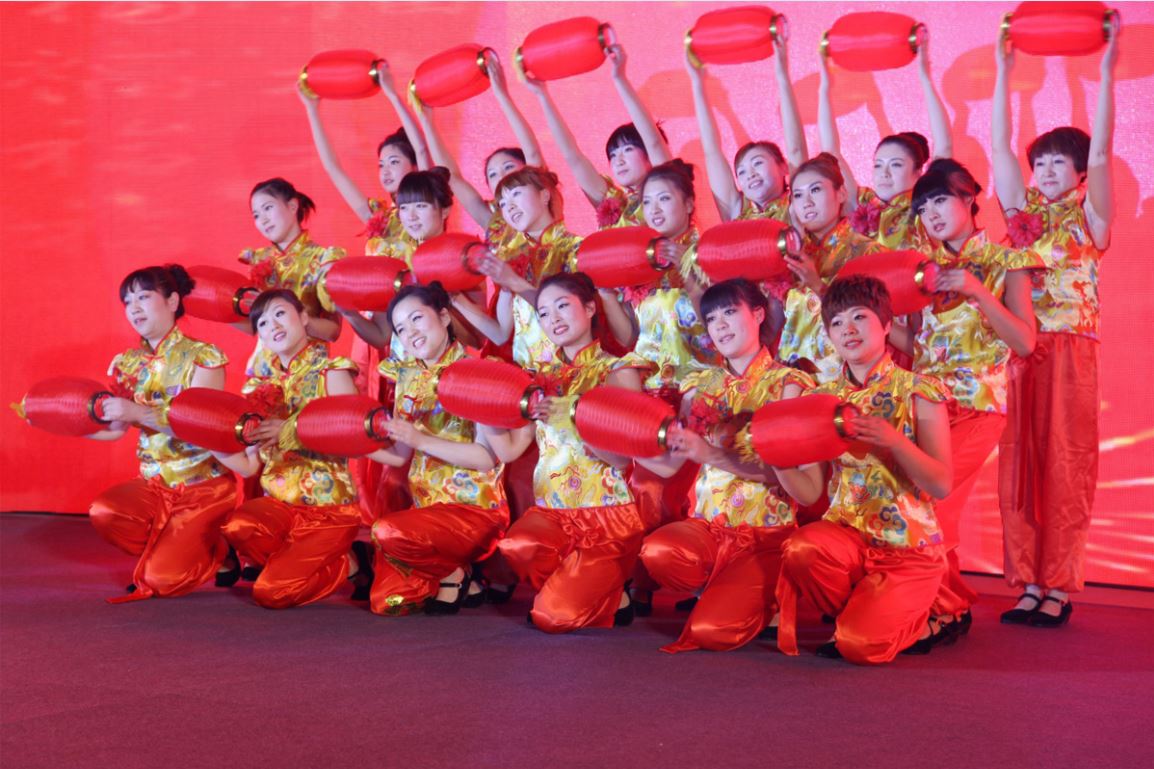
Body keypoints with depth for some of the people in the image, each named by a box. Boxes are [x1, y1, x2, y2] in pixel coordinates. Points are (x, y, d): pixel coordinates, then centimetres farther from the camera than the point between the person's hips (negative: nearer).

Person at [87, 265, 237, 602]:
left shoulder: (202, 356, -10)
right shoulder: (126, 364, 7)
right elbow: (113, 429, 2)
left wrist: (137, 413, -30)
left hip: (206, 484, -5)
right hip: (155, 483, 5)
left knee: (161, 579, -18)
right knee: (103, 511, -25)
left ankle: (219, 556, 15)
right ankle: (169, 551, 4)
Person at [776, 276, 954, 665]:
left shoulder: (918, 392, -4)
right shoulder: (823, 398, 7)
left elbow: (942, 485, -11)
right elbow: (811, 489, 2)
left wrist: (894, 442, -25)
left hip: (910, 547, -3)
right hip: (848, 534, 3)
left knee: (860, 645, -24)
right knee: (800, 549, -32)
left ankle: (911, 624, 14)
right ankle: (857, 615, 1)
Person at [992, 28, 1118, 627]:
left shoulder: (1088, 217, 3)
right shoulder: (1022, 211, 12)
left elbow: (1100, 154, -9)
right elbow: (999, 147, 7)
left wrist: (1107, 73, -13)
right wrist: (1003, 72, 4)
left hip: (1072, 351, -4)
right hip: (1020, 351, 4)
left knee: (1065, 466, -2)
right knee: (1020, 466, 2)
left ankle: (1060, 588, 2)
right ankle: (1030, 583, 8)